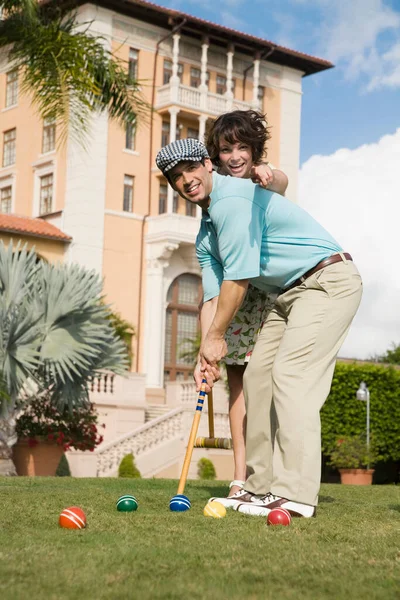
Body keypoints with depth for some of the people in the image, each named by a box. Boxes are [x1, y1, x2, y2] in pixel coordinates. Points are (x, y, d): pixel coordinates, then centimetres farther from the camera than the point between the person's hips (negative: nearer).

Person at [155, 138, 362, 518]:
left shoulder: (232, 200, -17)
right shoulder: (205, 234, 14)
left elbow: (238, 279, -17)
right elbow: (213, 296, 9)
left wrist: (216, 336, -7)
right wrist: (209, 355, -3)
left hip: (329, 280, -10)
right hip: (289, 293, 10)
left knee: (290, 375, -19)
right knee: (257, 375, 6)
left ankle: (294, 494, -19)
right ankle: (261, 486, 10)